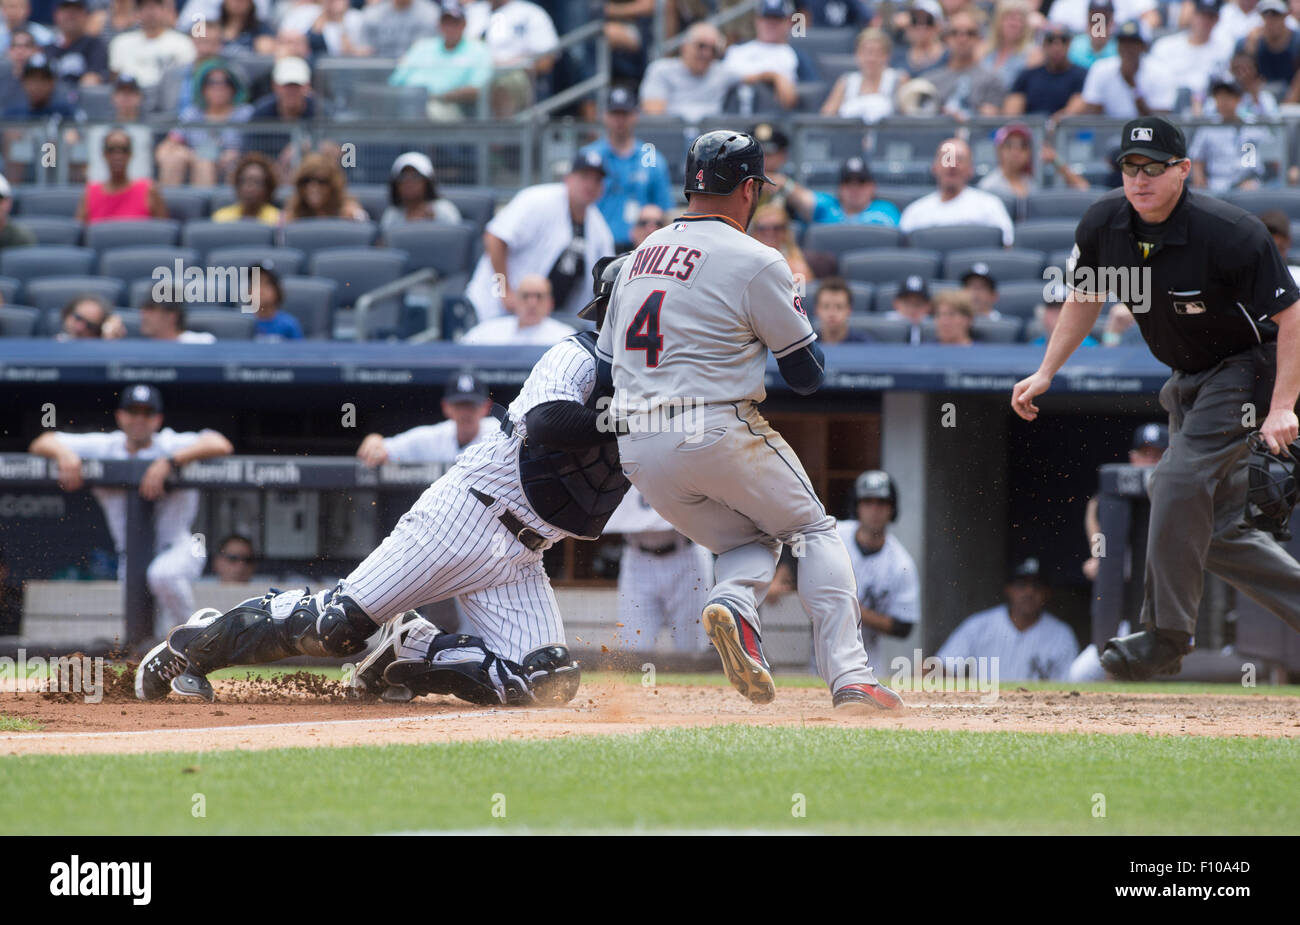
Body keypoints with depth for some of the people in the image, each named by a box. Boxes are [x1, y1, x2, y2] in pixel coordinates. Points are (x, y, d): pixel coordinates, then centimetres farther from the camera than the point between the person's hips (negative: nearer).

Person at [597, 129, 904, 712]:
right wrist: (794, 312, 19)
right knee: (814, 531, 13)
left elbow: (605, 364, 17)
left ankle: (732, 602, -14)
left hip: (637, 450, 6)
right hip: (719, 437, -6)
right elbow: (808, 376, 0)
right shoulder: (754, 262, -5)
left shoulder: (639, 257, 15)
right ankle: (849, 679, -4)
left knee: (749, 542, 22)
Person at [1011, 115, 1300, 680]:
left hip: (1249, 370, -8)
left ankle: (1164, 637, -16)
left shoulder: (1231, 235, -26)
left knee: (1180, 483, -24)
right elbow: (1085, 297, 11)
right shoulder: (1103, 225, -8)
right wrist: (1046, 373, 4)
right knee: (1216, 534, 6)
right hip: (1187, 382, 8)